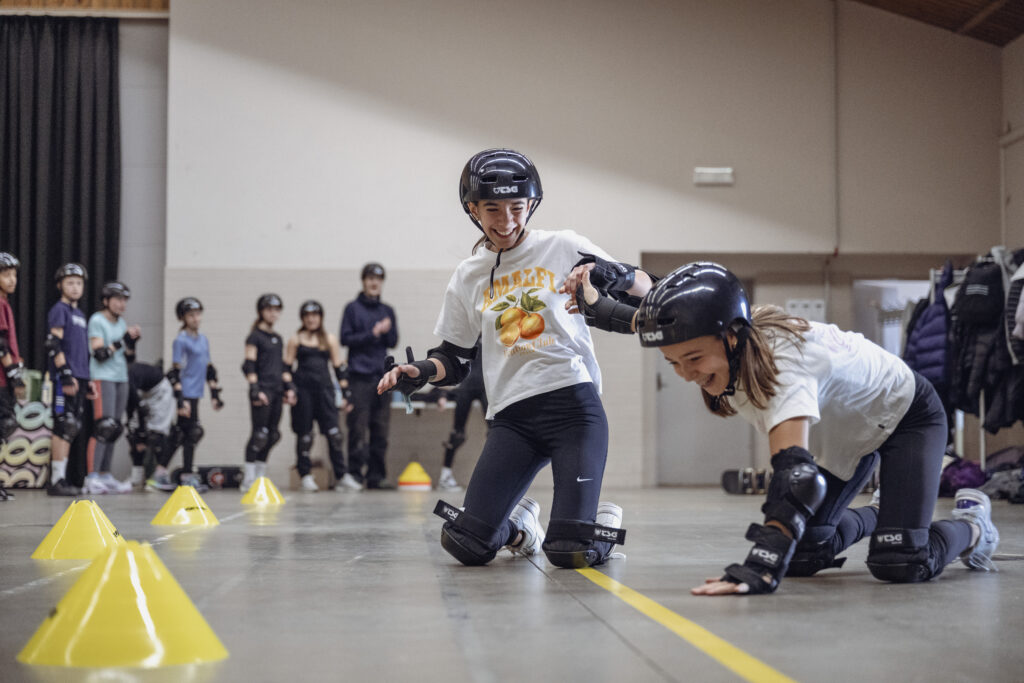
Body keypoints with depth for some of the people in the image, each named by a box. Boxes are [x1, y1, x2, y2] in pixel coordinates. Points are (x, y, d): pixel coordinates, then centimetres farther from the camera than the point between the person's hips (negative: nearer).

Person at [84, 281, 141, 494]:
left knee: (115, 429, 6)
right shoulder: (97, 320, -5)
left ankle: (105, 475, 11)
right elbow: (100, 354, -14)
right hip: (102, 378, -8)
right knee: (104, 427, -15)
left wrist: (132, 343, 0)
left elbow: (129, 358, 17)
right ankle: (92, 478, -15)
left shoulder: (121, 323, 17)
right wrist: (123, 340, -17)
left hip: (121, 379, 8)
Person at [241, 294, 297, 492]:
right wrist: (255, 390, -16)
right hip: (262, 389, -8)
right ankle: (249, 479, -9)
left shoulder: (277, 338, 19)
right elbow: (249, 366, -9)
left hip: (277, 390, 8)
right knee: (259, 433, -12)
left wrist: (289, 387, 15)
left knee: (272, 435, 7)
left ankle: (260, 477, 14)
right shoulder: (255, 336, -3)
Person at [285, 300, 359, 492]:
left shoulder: (330, 339, 13)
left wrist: (345, 391, 8)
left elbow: (338, 367, 14)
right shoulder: (296, 339, 8)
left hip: (324, 387, 1)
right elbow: (287, 366, 6)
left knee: (334, 432, -8)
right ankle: (305, 476, 12)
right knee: (304, 434, 2)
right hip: (302, 388, -1)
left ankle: (342, 476, -4)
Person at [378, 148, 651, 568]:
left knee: (569, 552, -14)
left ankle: (604, 523, 23)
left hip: (575, 406, -3)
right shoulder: (468, 278, 13)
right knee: (466, 544, -10)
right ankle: (518, 525, 25)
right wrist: (419, 373, -4)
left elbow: (644, 293, 5)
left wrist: (615, 276, -17)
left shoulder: (563, 248, 5)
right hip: (512, 418, 3)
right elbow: (453, 360, 18)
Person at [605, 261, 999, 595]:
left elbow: (796, 473, -54)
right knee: (801, 557, -2)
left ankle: (971, 525, 10)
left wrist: (758, 569, -63)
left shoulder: (784, 360, -42)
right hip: (844, 431, 7)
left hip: (905, 415, -7)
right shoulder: (725, 350, -22)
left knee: (900, 565, -21)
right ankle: (875, 518, 26)